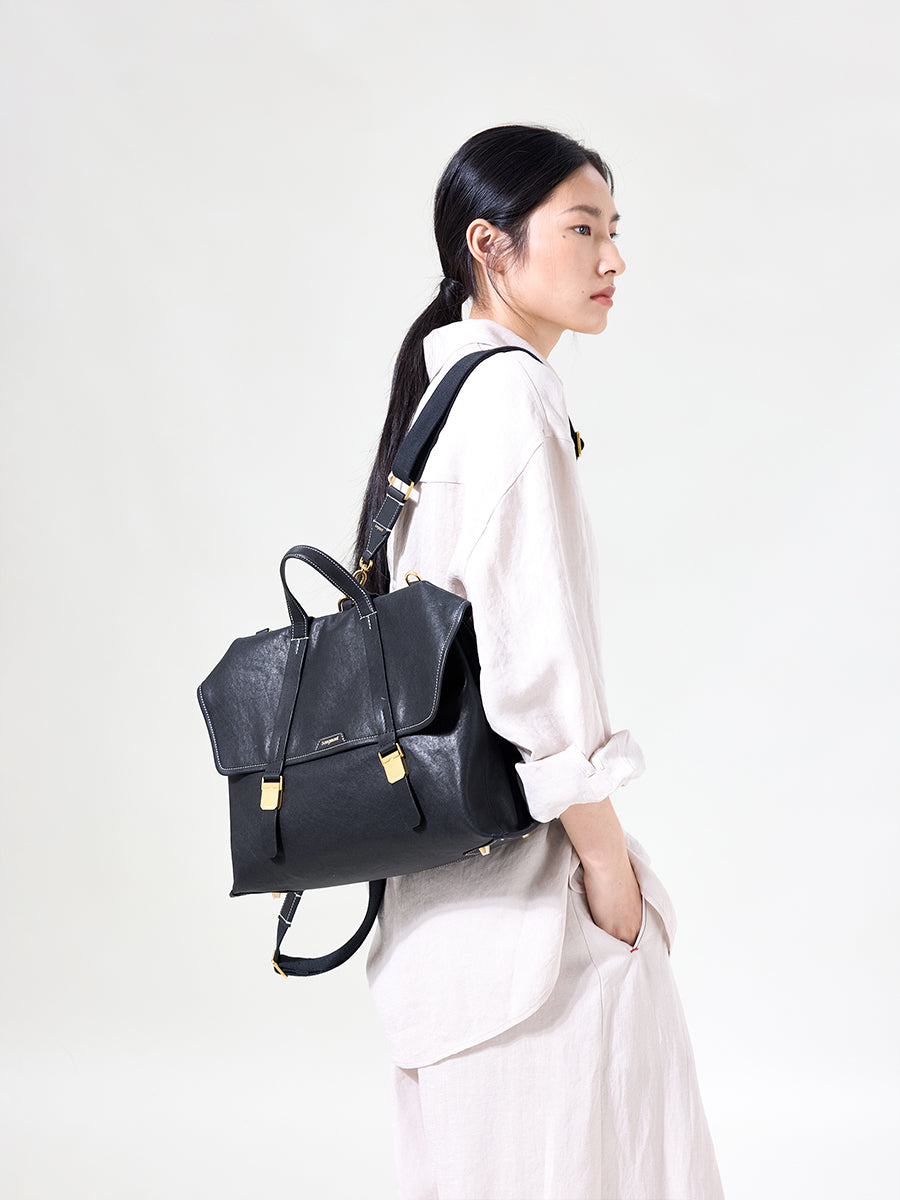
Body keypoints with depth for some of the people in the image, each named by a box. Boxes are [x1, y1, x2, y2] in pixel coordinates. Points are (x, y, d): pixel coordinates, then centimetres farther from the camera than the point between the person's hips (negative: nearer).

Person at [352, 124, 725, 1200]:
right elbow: (536, 654, -21)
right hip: (525, 866, -10)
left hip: (447, 852, 10)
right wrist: (606, 856, -13)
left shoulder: (438, 387, 15)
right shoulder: (513, 394, -15)